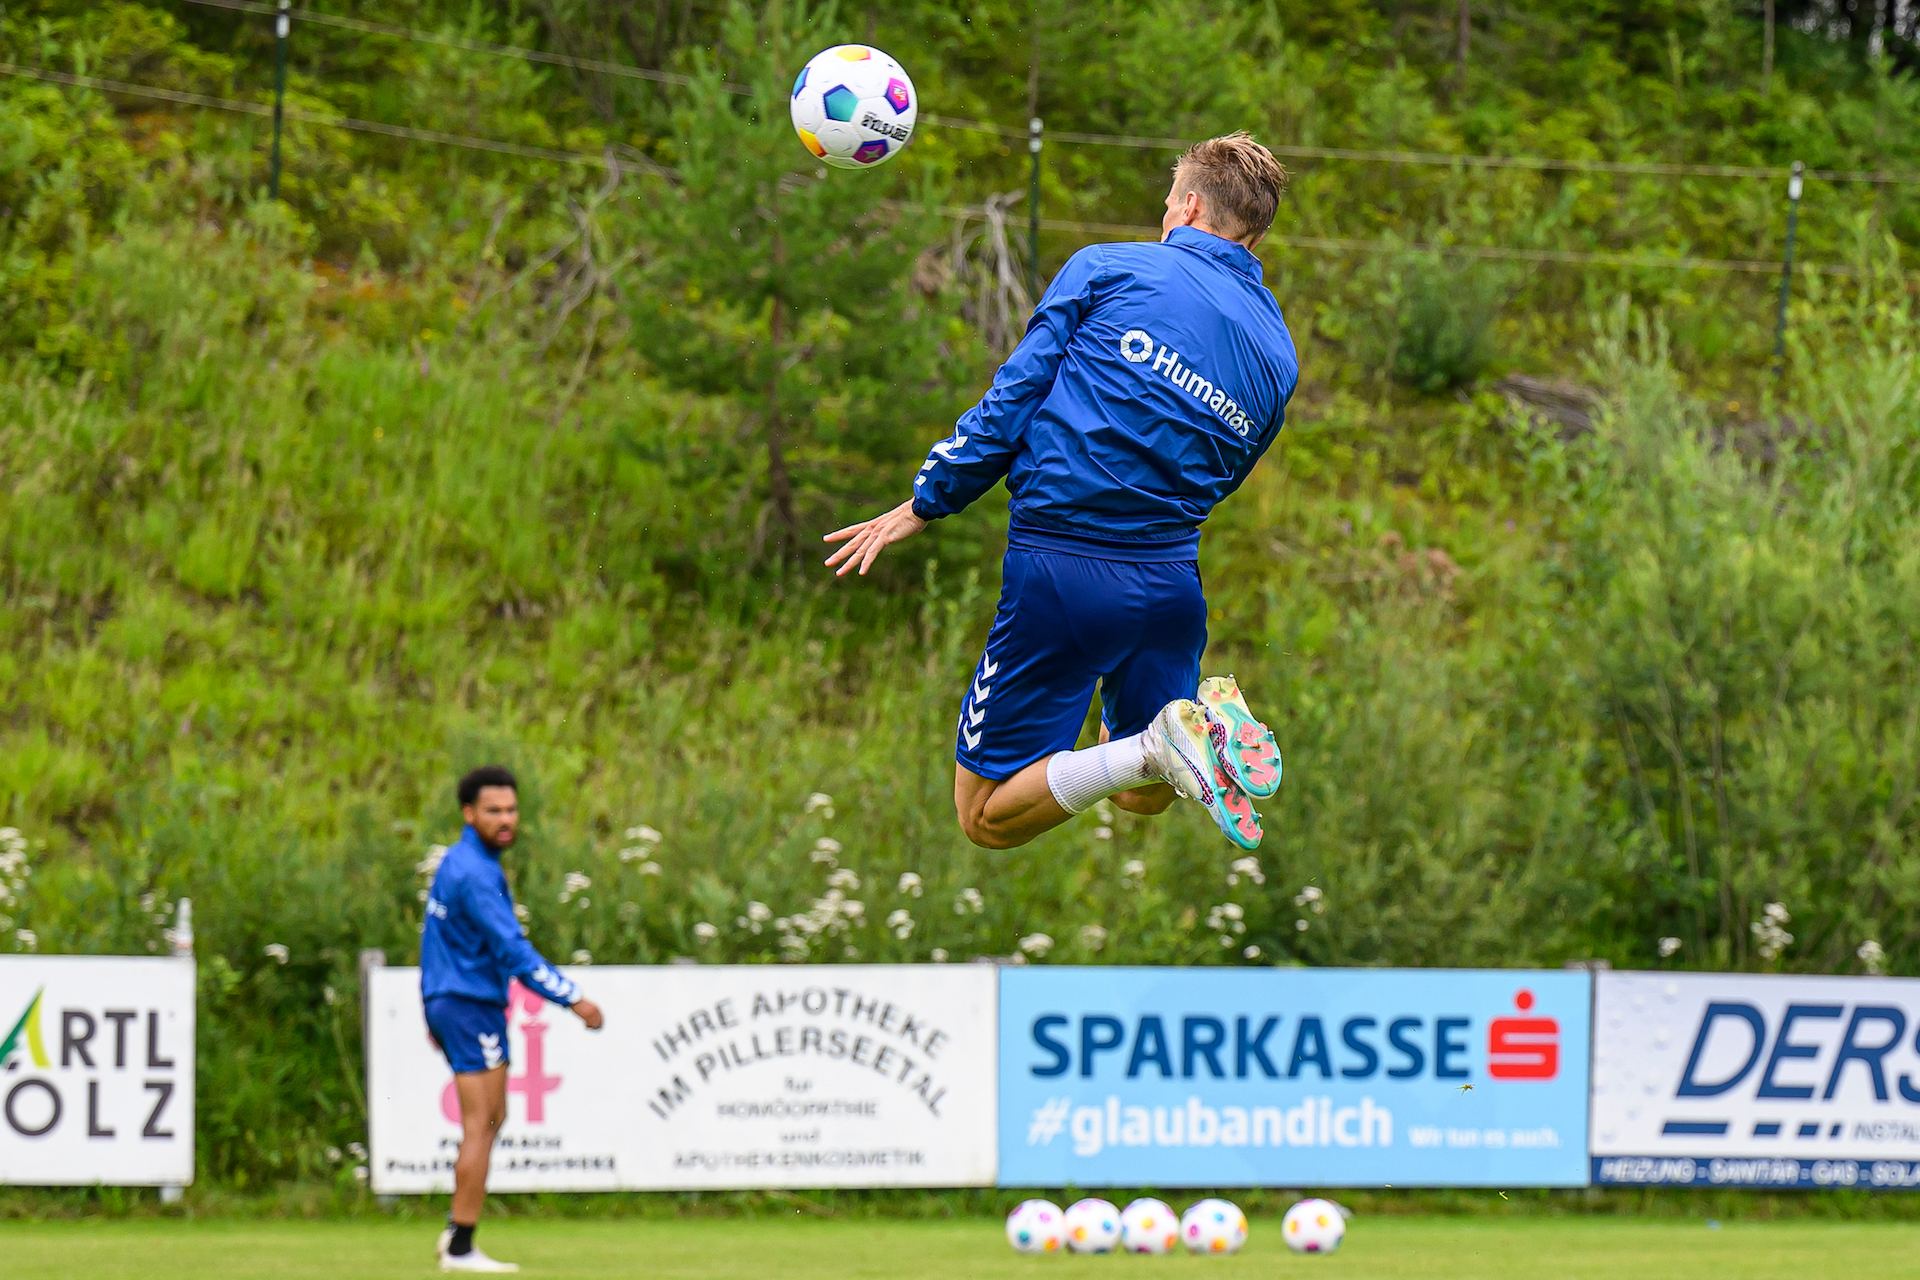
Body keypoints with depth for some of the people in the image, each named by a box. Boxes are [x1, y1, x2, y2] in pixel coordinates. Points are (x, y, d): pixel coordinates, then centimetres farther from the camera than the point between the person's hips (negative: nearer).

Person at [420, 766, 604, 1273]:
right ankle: (460, 1248, -7)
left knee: (491, 1119, 15)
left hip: (447, 1002, 10)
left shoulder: (455, 862, 12)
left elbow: (435, 938, 20)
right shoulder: (475, 874, -19)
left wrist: (435, 1012, 26)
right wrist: (572, 998, -23)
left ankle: (456, 1232, 12)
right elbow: (512, 950, -25)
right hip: (474, 1007, -10)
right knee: (480, 1126, -7)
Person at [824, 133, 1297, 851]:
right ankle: (1208, 721, -9)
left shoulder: (1105, 269, 1)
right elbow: (1219, 482, 16)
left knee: (986, 816, 1)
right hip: (1172, 583, 5)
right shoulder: (1278, 354, 12)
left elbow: (1013, 396, -2)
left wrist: (920, 507, 6)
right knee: (1142, 798, 25)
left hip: (1059, 570, -5)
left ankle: (1159, 746, -21)